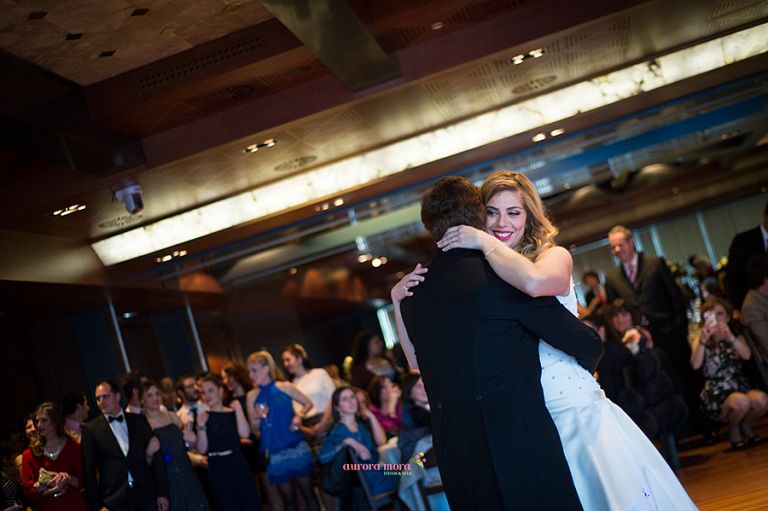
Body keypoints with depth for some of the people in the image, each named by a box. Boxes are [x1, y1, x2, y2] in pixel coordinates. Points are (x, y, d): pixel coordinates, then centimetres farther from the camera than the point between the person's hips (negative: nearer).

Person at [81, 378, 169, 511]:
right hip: (115, 499, -2)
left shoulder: (139, 420, 8)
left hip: (146, 494, 2)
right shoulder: (91, 429, 2)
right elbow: (89, 471, 1)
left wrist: (162, 493, 4)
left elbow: (156, 458, 8)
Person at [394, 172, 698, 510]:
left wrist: (485, 242, -14)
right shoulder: (473, 281, 6)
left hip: (577, 412, -2)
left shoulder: (555, 256, 0)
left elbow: (535, 282, -27)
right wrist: (399, 300, -5)